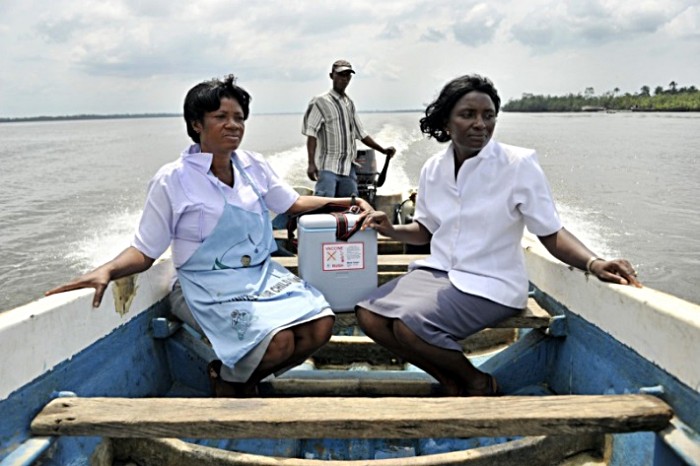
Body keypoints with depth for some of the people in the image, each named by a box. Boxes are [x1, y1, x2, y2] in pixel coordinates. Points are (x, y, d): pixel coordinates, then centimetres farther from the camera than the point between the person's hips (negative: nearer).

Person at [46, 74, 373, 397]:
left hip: (263, 274, 6)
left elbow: (293, 203, 19)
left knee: (320, 325, -16)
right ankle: (225, 379, 8)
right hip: (210, 285, -6)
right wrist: (107, 270, -26)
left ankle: (246, 378, 10)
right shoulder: (173, 180, -9)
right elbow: (144, 251, -7)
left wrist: (345, 201, 11)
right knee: (278, 342, -28)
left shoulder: (254, 166, 6)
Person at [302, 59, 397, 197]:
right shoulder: (321, 102, -3)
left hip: (348, 169, 7)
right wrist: (311, 163, -20)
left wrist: (383, 150, 16)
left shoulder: (350, 104, 17)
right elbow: (311, 134, -10)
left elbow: (361, 133, 24)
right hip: (328, 168, -7)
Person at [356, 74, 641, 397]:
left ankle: (479, 383, 3)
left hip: (490, 285, -6)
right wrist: (391, 230, -3)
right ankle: (451, 383, 6)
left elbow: (551, 234, -10)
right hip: (438, 272, 6)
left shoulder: (518, 164, -11)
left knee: (409, 325, -26)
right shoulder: (433, 168, 5)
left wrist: (593, 263, -27)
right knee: (369, 314, -11)